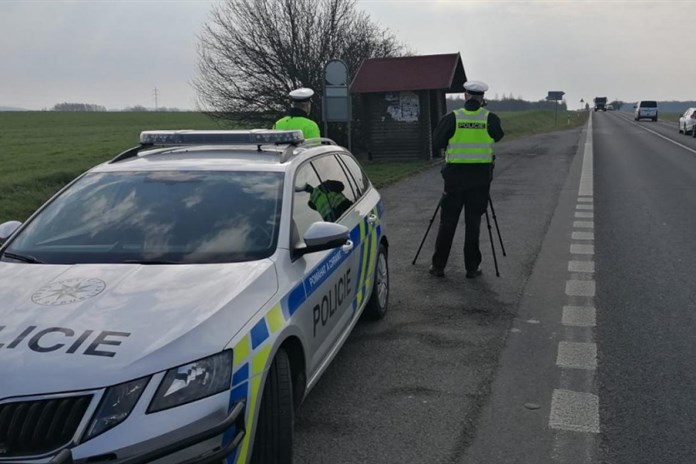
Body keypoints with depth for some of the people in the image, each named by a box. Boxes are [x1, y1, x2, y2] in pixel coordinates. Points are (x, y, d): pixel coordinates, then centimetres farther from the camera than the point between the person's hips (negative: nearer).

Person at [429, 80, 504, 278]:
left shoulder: (452, 118, -4)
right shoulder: (490, 118, -3)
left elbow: (436, 143, -1)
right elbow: (498, 136, 16)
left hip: (455, 175, 0)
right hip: (481, 176, 1)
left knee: (447, 222, 7)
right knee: (473, 222, 8)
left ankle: (438, 266, 11)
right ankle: (472, 267, 11)